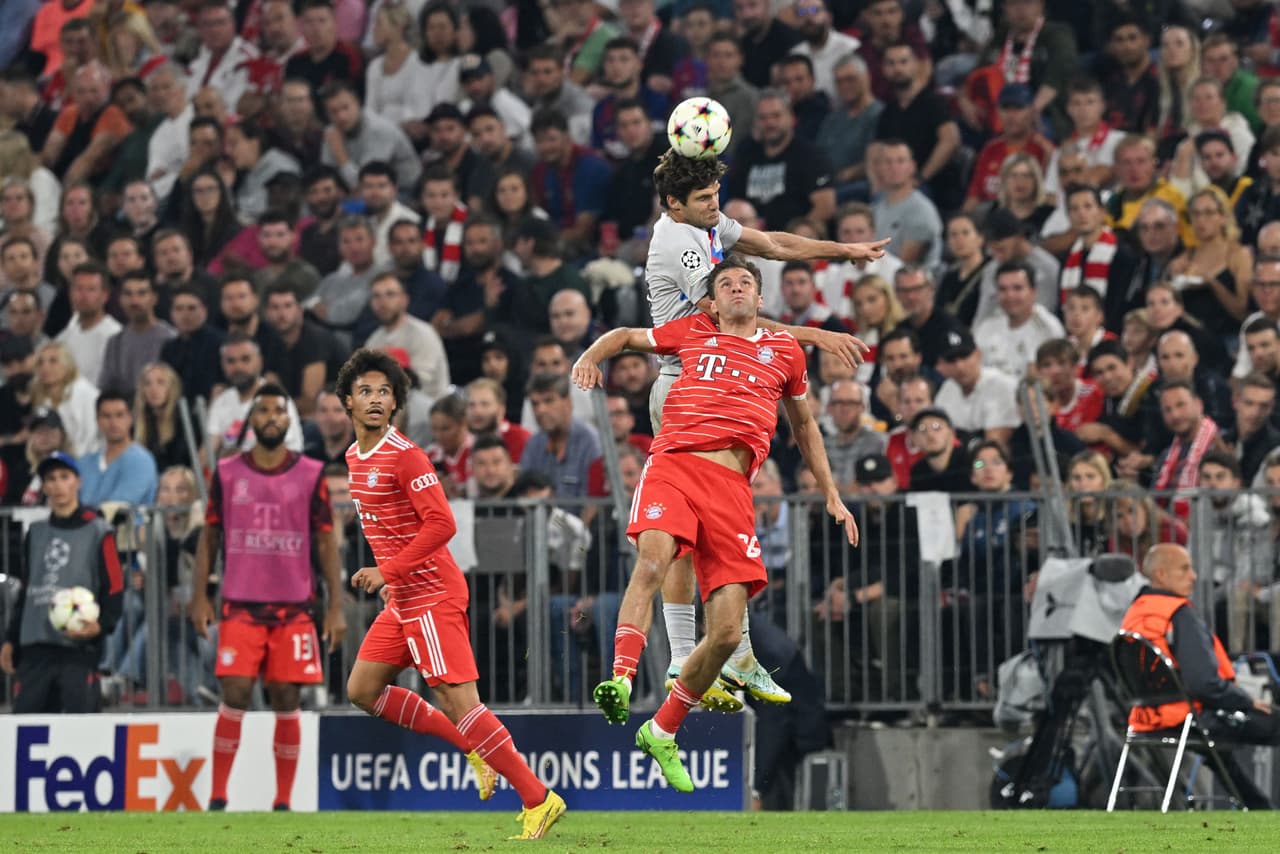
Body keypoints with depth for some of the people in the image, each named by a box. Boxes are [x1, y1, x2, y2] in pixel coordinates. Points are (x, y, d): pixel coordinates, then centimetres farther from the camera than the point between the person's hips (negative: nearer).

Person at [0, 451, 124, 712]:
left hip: (80, 647, -5)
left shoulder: (97, 531, 2)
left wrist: (101, 624, -19)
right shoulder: (36, 533, 18)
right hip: (34, 648, 5)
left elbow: (115, 590, -2)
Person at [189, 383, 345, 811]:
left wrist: (336, 607, -1)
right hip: (240, 606, 0)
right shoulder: (227, 473, 6)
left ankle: (283, 801, 7)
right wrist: (200, 597, 1)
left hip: (294, 607, 0)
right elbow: (210, 536, 10)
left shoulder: (310, 475, 4)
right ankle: (217, 797, -4)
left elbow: (325, 541, 5)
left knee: (286, 699, 0)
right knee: (235, 694, -9)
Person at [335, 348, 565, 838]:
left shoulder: (405, 457, -14)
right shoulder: (355, 457, 13)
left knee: (457, 699, -15)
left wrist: (388, 571, -21)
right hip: (402, 598, 10)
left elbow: (442, 524, -21)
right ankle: (470, 747, 17)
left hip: (433, 594, -10)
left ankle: (538, 800, -15)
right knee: (362, 691, 9)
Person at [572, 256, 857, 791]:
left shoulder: (784, 351, 22)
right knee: (652, 559, -35)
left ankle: (662, 733, 10)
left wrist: (831, 496, 33)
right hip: (674, 464, -2)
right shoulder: (693, 333, 19)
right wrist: (590, 357, 9)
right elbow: (626, 336, 31)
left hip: (731, 485, 2)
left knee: (727, 634, -7)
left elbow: (804, 426, 35)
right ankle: (621, 678, -42)